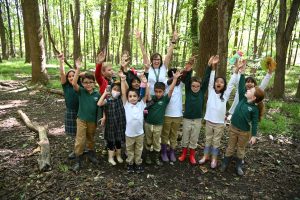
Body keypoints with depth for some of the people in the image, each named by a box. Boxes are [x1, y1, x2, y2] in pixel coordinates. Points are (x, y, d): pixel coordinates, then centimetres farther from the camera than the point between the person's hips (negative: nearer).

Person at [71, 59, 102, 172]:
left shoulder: (97, 94, -6)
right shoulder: (81, 91, -9)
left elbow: (99, 107, 2)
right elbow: (74, 83, -28)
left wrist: (99, 119, 0)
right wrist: (78, 69, -33)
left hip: (93, 120, 2)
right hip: (81, 119, -2)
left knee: (91, 138, 19)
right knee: (80, 140, 0)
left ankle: (91, 154, 39)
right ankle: (78, 160, 14)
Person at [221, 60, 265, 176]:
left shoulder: (255, 108, -16)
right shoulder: (242, 99, -6)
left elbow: (255, 123, -12)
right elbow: (241, 87, -11)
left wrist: (254, 135, -12)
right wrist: (242, 73, -14)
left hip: (244, 132, -3)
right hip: (233, 128, 3)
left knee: (241, 149, 15)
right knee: (230, 147, 15)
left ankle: (238, 166, 32)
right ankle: (225, 164, 28)